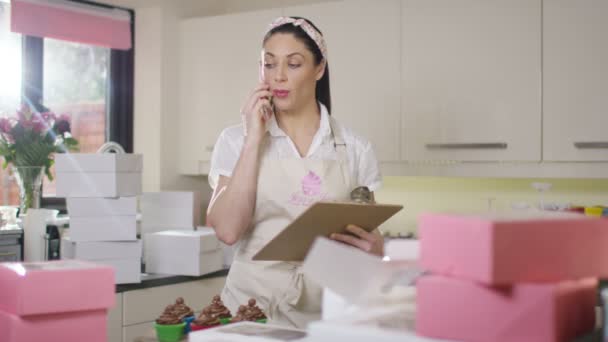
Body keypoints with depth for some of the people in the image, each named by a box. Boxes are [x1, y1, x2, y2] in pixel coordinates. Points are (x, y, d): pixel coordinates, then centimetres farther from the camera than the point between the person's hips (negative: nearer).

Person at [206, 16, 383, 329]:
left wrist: (374, 248, -11)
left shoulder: (354, 149, 5)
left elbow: (366, 239, 11)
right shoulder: (237, 140, 4)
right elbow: (227, 230, -8)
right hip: (253, 301, -1)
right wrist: (253, 139, -8)